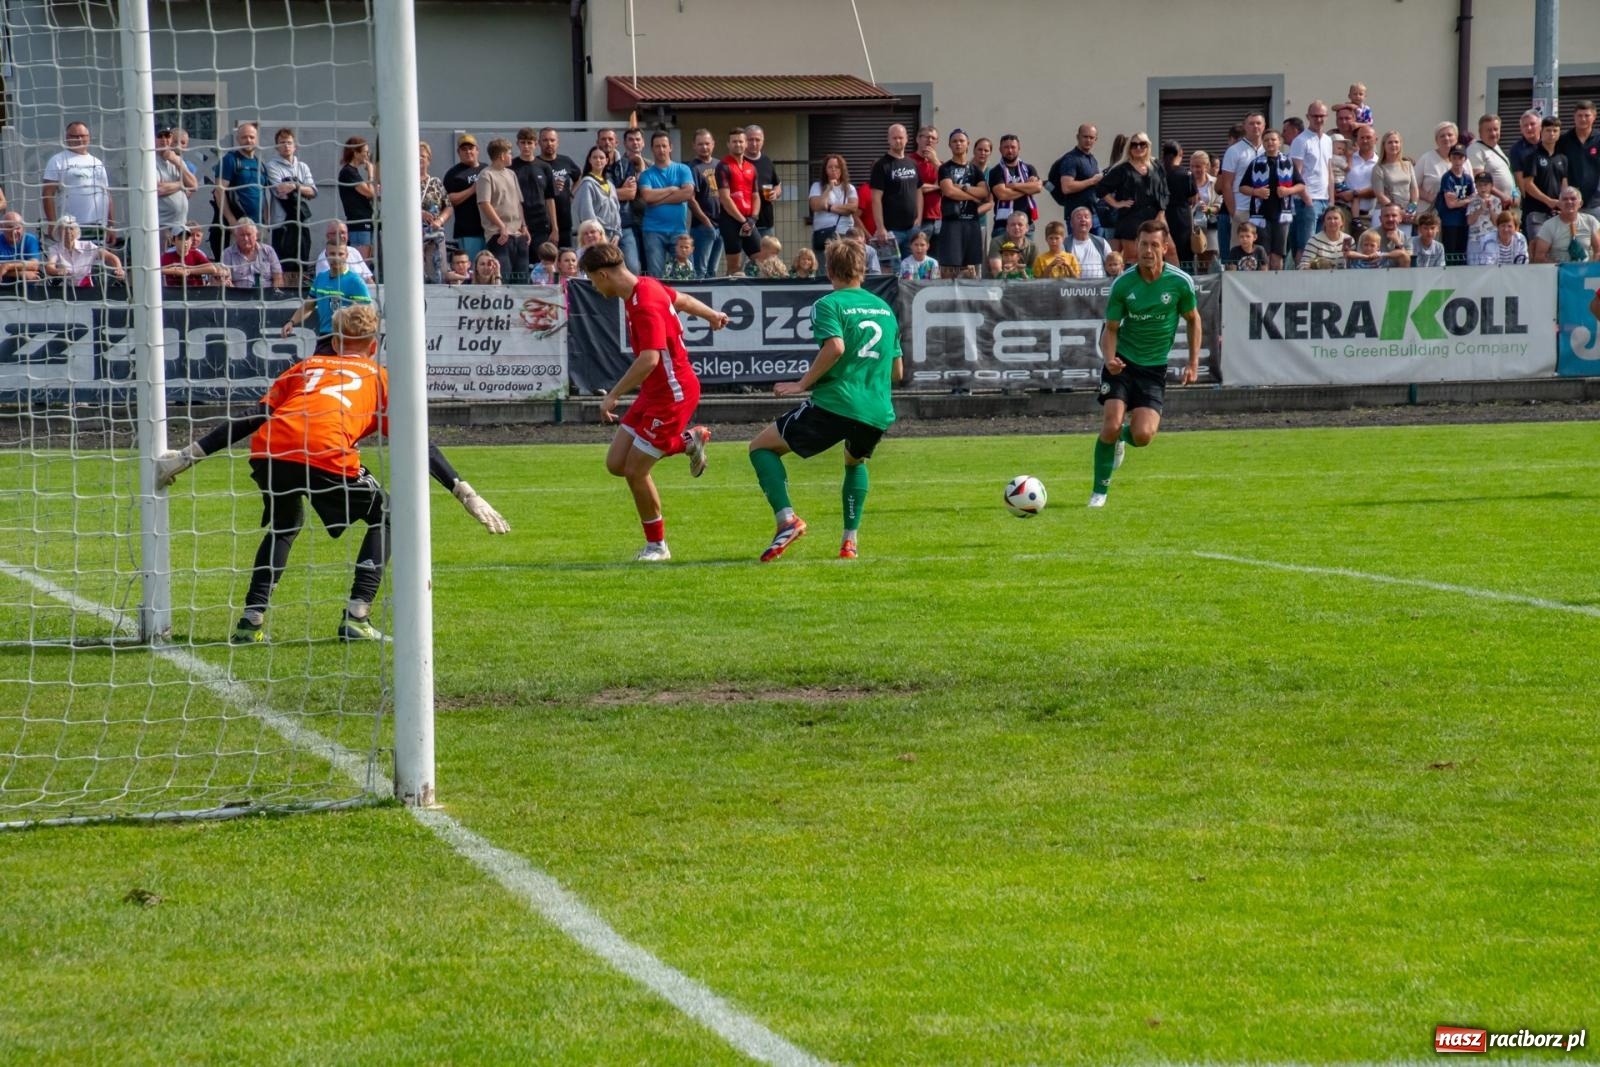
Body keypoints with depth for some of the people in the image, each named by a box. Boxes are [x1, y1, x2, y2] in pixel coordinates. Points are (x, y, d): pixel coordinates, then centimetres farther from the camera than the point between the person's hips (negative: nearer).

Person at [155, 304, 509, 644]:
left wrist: (188, 456, 25)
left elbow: (253, 420, 24)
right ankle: (356, 616, 7)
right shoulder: (380, 377, 27)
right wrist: (464, 492, 16)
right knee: (385, 517, 21)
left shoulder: (305, 367, 33)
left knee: (285, 524, 32)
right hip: (327, 456, -3)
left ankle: (251, 621, 19)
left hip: (269, 450, 3)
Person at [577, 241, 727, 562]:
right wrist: (712, 316, 42)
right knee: (616, 464, 7)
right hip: (654, 392, 10)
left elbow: (649, 359, -34)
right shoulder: (645, 287, 4)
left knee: (635, 471, -4)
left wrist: (613, 395, -31)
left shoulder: (645, 305, -26)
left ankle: (656, 545, 12)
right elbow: (682, 299, 23)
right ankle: (689, 440, 24)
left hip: (672, 394, -10)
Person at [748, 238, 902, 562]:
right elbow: (898, 371, 20)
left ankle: (787, 519, -13)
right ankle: (850, 540, 26)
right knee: (855, 462, 37)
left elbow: (835, 346, -20)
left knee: (761, 446, 7)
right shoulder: (885, 308, 18)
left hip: (835, 405, -6)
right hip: (879, 413, 6)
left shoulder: (828, 305, -1)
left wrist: (802, 384, -12)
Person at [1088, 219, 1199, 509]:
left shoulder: (1180, 282, -8)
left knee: (1142, 436, -16)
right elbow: (1111, 328, 0)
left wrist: (1193, 363, 4)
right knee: (1110, 426, -17)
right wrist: (1109, 357, -20)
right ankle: (1099, 492, 1)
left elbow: (1193, 320, 9)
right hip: (1122, 362, 0)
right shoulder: (1122, 284, -8)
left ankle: (1123, 437, 24)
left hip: (1154, 368, 0)